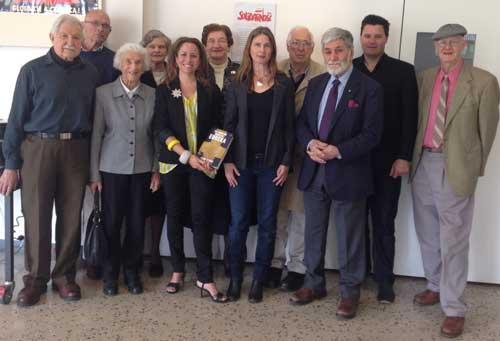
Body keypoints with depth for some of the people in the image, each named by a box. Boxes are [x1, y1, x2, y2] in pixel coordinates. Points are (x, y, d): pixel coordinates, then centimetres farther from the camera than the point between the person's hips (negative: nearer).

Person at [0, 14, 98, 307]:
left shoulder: (90, 74, 8)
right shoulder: (32, 70, 0)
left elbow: (94, 117, 11)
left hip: (76, 150, 3)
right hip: (38, 148, -2)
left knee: (71, 217, 7)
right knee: (37, 216, 2)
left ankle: (65, 276, 21)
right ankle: (36, 279, 15)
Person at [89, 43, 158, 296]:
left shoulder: (152, 95, 1)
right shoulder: (103, 93, -4)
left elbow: (156, 134, 6)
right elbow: (96, 134, -3)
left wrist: (157, 169, 4)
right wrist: (94, 173, -4)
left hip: (142, 169, 2)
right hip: (112, 168, -2)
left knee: (137, 223, 8)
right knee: (112, 222, 5)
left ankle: (132, 271, 25)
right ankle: (110, 273, 22)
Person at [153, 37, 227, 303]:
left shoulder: (211, 90, 6)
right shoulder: (164, 90, 4)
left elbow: (217, 127, 6)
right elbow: (161, 128, -4)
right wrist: (186, 155, -15)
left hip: (202, 162, 0)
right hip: (174, 162, 0)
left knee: (201, 217, -3)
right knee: (175, 215, 8)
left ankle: (205, 278, 3)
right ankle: (177, 271, 22)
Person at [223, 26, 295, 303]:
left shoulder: (283, 84, 3)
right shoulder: (237, 84, 4)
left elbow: (289, 125, 2)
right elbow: (228, 124, 3)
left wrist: (286, 161, -5)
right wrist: (227, 161, -4)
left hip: (272, 164, 0)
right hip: (242, 163, 0)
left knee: (267, 223, 6)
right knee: (238, 222, 3)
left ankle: (259, 280, 17)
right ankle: (235, 278, 17)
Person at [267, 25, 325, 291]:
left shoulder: (323, 76, -6)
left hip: (305, 153, -2)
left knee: (300, 211, 6)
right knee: (276, 211, 11)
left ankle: (297, 267, 20)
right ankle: (275, 262, 25)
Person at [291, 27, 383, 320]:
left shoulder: (369, 88, -8)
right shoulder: (316, 84, 9)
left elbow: (372, 134, -13)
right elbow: (302, 122, 10)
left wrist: (338, 151, -23)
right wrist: (310, 143, -11)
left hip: (348, 173, -5)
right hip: (314, 172, 5)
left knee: (350, 238, 8)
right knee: (314, 233, 17)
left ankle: (350, 292, 25)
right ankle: (314, 284, 35)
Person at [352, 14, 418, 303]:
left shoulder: (403, 71, 1)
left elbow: (410, 118, -3)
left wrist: (404, 157, -9)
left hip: (387, 161, -1)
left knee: (384, 223, 6)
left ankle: (384, 280, 16)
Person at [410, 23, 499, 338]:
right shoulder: (424, 78, 7)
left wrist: (475, 168, 3)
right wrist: (414, 156, 11)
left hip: (455, 168, -5)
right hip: (423, 164, 5)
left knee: (453, 241, 0)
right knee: (428, 235, 17)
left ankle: (454, 308, 11)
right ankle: (436, 286, 37)